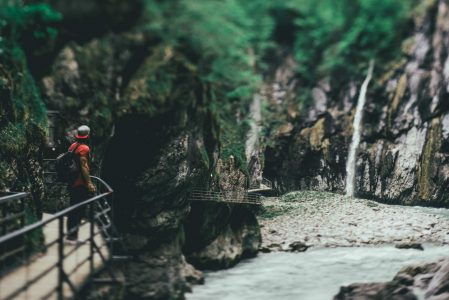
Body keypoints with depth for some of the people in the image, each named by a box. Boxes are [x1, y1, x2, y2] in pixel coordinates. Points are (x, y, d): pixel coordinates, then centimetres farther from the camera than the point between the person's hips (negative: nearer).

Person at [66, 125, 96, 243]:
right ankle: (73, 236, -3)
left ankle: (70, 234, 22)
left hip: (72, 182, 9)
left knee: (72, 209, 15)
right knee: (78, 210, -4)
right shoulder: (84, 148, -15)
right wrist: (89, 183, -22)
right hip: (80, 184, -9)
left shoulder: (73, 146, 11)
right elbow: (84, 166, -21)